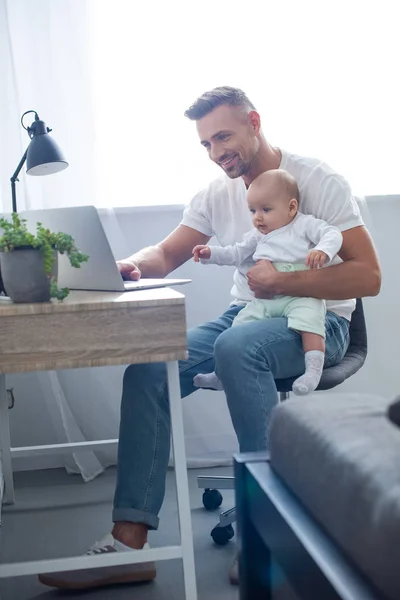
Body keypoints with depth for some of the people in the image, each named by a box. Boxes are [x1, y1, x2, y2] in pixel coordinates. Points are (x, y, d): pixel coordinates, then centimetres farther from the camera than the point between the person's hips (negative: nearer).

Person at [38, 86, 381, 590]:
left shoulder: (317, 180, -8)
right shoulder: (217, 195, 9)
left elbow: (367, 276, -13)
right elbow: (167, 253, 9)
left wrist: (284, 281, -23)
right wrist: (133, 264, -15)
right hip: (247, 316, 6)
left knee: (236, 347, -39)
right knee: (147, 368, -17)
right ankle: (129, 543, -19)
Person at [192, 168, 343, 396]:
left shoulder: (305, 224, 4)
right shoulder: (256, 236, 22)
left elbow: (332, 234, -8)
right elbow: (237, 254, 26)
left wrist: (323, 250, -28)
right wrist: (211, 253, 12)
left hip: (302, 296, -5)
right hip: (265, 299, 6)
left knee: (309, 318, -33)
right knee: (240, 324, -4)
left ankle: (314, 370, -35)